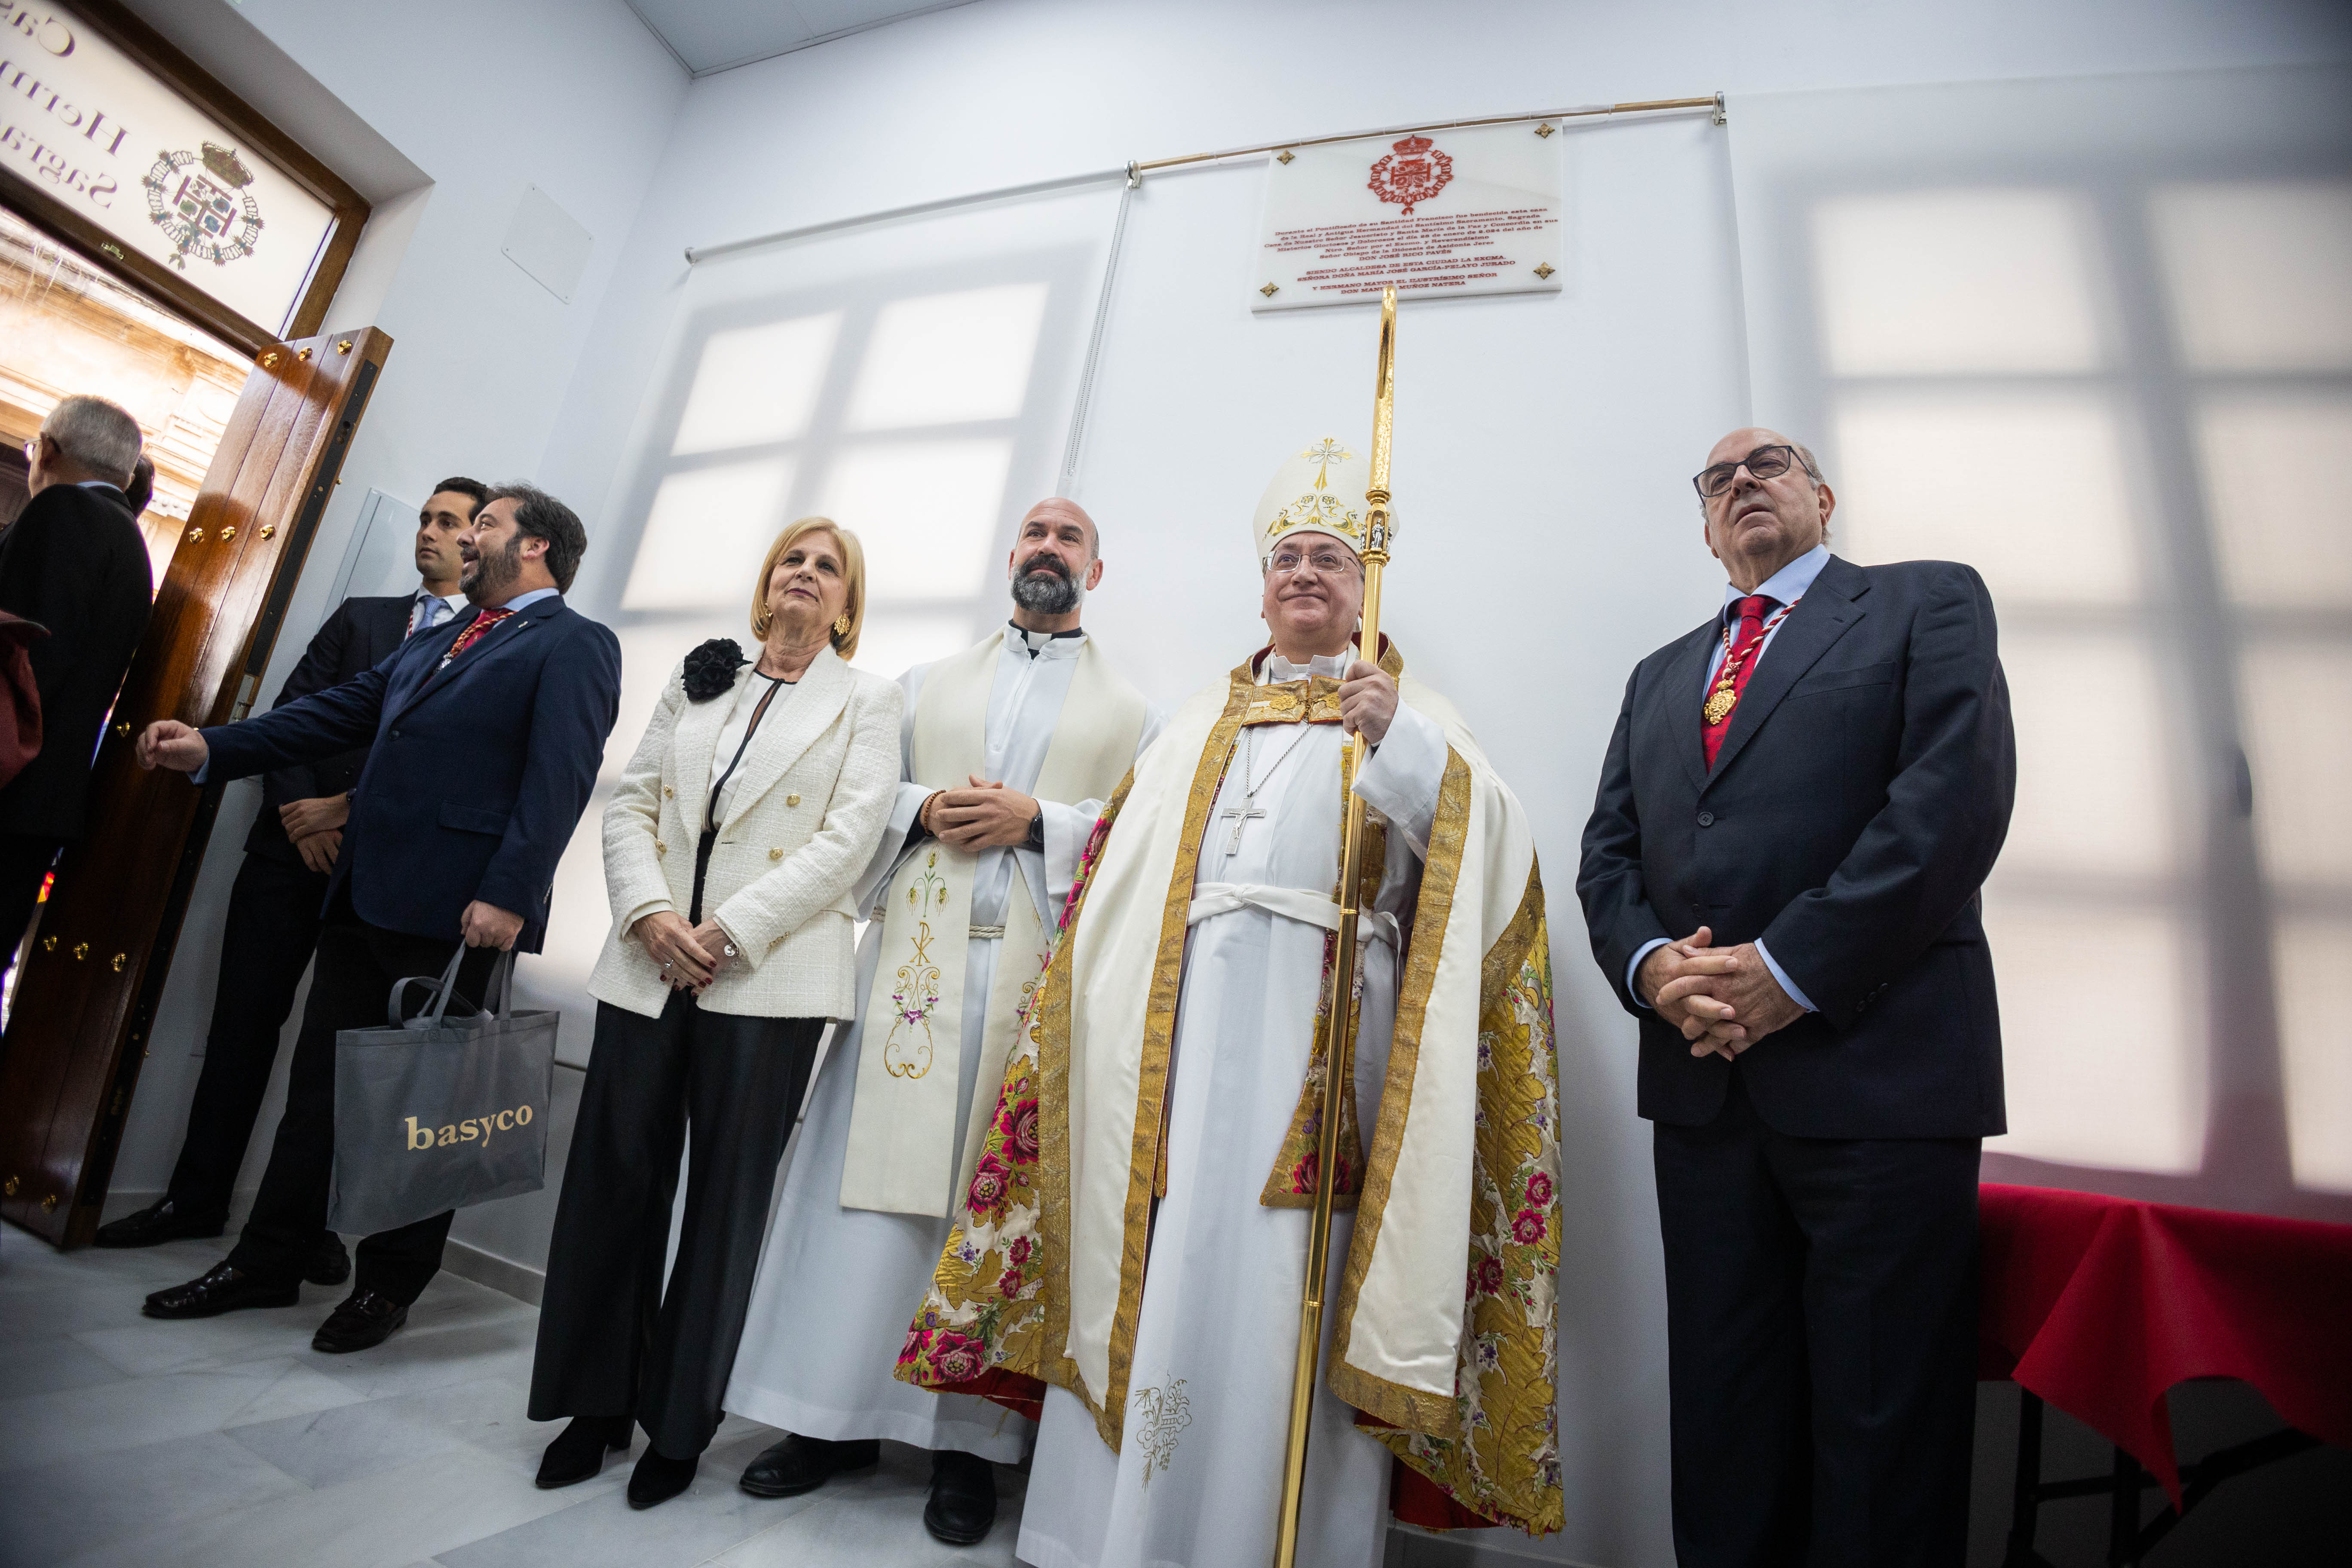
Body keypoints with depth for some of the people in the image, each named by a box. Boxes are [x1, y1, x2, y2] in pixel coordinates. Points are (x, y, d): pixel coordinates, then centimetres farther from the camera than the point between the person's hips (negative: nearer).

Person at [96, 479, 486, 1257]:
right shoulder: (360, 616, 14)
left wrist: (350, 809, -12)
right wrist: (298, 808, -6)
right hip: (293, 848, 4)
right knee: (244, 1020, 10)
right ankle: (197, 1197, 24)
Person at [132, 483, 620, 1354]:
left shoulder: (575, 644, -6)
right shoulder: (435, 638, 21)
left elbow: (559, 781, -16)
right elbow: (336, 712, 22)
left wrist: (508, 896, -23)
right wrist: (211, 748, 9)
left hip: (455, 912, -8)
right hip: (364, 893, 8)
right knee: (318, 1082, 16)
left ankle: (389, 1285, 22)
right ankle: (267, 1263, 32)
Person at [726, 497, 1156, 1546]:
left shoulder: (1131, 711, 11)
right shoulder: (927, 685, 18)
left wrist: (1038, 820, -11)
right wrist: (921, 809, -5)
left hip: (1039, 975, -2)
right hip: (915, 958, 2)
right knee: (874, 1180, 4)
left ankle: (969, 1439, 17)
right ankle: (838, 1416, 20)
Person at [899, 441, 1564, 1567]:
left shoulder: (1407, 714, 13)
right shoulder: (1200, 724, 22)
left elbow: (1484, 843, -5)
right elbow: (1120, 874, 17)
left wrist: (1398, 737, -19)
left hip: (1319, 1022, -3)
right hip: (1180, 1020, 3)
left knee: (1281, 1278, -3)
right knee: (1150, 1268, 4)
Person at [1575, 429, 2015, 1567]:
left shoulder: (1930, 602, 8)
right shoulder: (1660, 676, 21)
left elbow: (1958, 790, -9)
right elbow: (1609, 849, 12)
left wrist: (1790, 968, -16)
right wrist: (1650, 964, -8)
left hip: (1879, 1074, -4)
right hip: (1702, 1083, 4)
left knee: (1880, 1446, 6)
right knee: (1726, 1434, 13)